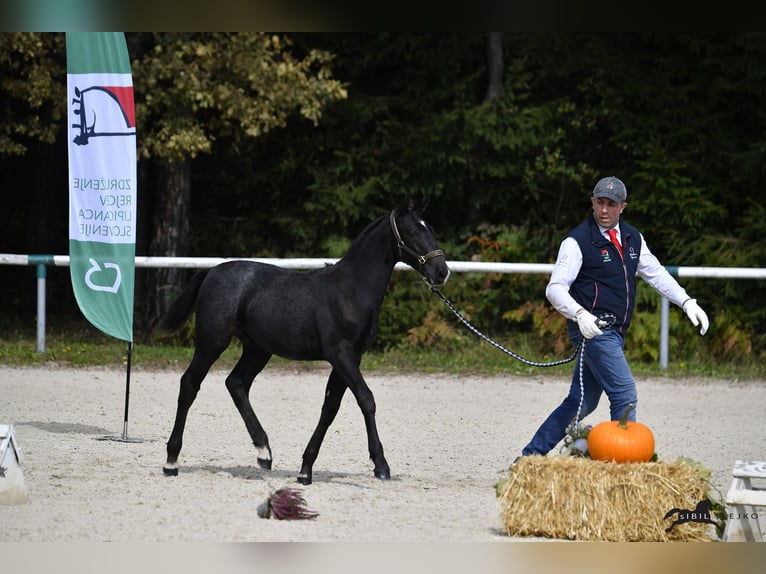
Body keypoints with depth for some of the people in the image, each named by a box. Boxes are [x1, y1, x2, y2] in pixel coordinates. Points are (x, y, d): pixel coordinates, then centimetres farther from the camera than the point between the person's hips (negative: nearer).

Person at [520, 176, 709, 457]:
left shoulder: (632, 238, 12)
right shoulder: (578, 241, -9)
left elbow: (656, 273, 20)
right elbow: (555, 289, -13)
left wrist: (687, 302, 8)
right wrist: (579, 314, -31)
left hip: (613, 333, 8)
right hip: (591, 328, -8)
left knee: (581, 402, 10)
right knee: (625, 395, -15)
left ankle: (531, 455, 18)